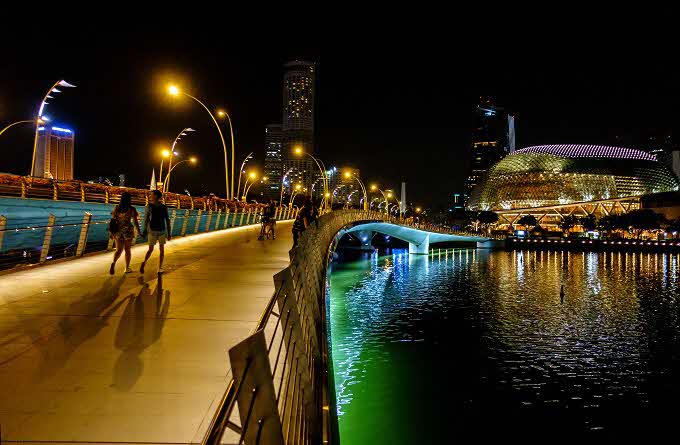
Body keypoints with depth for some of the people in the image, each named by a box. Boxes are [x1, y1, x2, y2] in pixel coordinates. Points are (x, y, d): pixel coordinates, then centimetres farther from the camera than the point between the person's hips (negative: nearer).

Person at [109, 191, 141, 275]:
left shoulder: (116, 208, 1)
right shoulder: (132, 209, -9)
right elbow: (135, 222, -9)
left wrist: (112, 232, 10)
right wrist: (139, 232, 0)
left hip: (118, 230, 3)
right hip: (128, 230, -3)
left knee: (119, 250, 10)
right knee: (127, 249, 12)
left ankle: (113, 263, -17)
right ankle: (127, 268, 20)